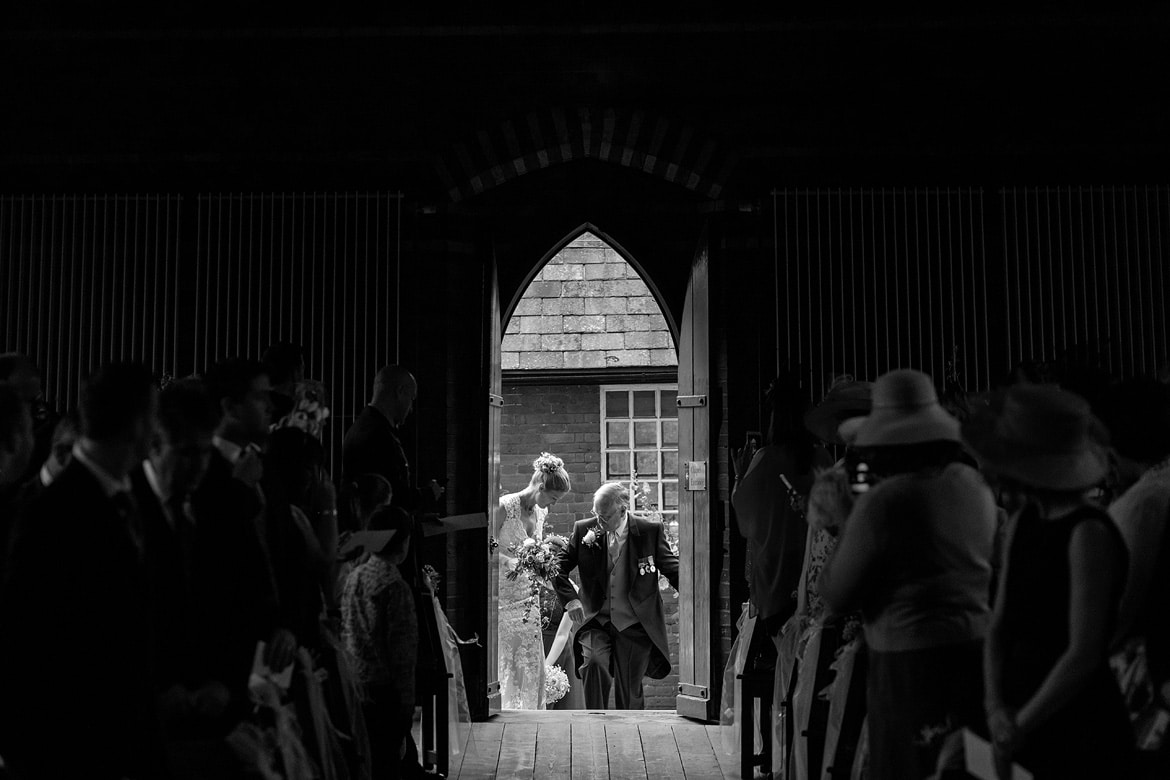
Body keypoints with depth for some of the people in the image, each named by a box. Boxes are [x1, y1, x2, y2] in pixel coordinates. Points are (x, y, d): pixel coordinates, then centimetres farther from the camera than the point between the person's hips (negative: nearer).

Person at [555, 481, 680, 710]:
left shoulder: (650, 530, -4)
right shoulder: (584, 530, 0)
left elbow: (674, 570, 2)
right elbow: (558, 567, 7)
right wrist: (569, 599, -10)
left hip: (635, 625, -1)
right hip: (596, 621, 1)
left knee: (629, 695, 1)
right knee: (594, 662, -28)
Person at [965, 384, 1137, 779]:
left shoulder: (1089, 534, -17)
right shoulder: (1022, 521, 6)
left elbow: (1084, 654, -19)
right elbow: (999, 626, 7)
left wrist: (1020, 726, -13)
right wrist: (996, 707, -6)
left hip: (1082, 734, -7)